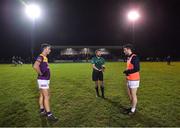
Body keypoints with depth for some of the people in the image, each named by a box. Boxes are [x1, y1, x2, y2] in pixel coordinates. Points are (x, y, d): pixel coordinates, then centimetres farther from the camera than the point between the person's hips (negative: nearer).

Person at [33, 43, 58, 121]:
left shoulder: (45, 57, 14)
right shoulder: (41, 57, -16)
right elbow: (35, 66, -32)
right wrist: (41, 74, -21)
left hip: (45, 80, 10)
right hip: (43, 80, -10)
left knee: (42, 95, 15)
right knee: (46, 96, -6)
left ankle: (42, 111, 27)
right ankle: (49, 114, 1)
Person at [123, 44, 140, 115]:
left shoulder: (134, 57, -17)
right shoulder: (128, 57, 12)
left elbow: (137, 69, -24)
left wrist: (127, 71, -15)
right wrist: (126, 71, 4)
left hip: (134, 80, -9)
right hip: (129, 79, 9)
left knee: (133, 95, 3)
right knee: (129, 94, 18)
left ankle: (133, 110, 18)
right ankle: (132, 107, 35)